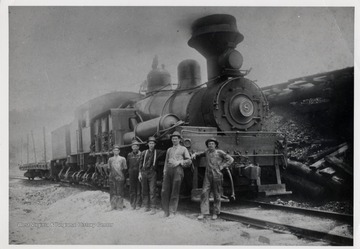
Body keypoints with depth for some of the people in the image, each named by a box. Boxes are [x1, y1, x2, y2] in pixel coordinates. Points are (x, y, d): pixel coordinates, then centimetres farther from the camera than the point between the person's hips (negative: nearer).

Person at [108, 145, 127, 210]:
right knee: (112, 192, 4)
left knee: (120, 192, -1)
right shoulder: (110, 159, 11)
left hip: (120, 177, -2)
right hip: (112, 178, 2)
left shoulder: (122, 159, 4)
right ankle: (113, 206, 12)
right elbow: (109, 168, 15)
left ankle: (120, 206, 5)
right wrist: (112, 173, 4)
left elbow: (125, 168, 6)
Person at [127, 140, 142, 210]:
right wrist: (130, 170, 11)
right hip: (131, 174, 3)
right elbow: (127, 164, 18)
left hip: (139, 173, -3)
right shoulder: (129, 155, 8)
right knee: (132, 189, 5)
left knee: (139, 189, 1)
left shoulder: (141, 154, -2)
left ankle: (138, 204, 7)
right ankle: (133, 204, 11)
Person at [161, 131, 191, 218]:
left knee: (175, 192, -4)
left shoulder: (183, 149, 12)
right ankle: (166, 211, 7)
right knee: (164, 191, -3)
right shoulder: (169, 150, 24)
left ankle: (172, 212, 3)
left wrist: (179, 162, -7)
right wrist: (164, 171, 9)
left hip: (177, 169, -4)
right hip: (168, 170, 4)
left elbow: (189, 161, 5)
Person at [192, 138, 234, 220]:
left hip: (217, 175, -3)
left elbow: (230, 159, 0)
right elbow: (201, 154, 32)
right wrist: (195, 154, 11)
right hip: (208, 175, 3)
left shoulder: (219, 152, 0)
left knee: (217, 195, 3)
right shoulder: (207, 152, 12)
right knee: (204, 193, -7)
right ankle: (204, 212, -6)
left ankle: (215, 213, 13)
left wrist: (222, 166, -5)